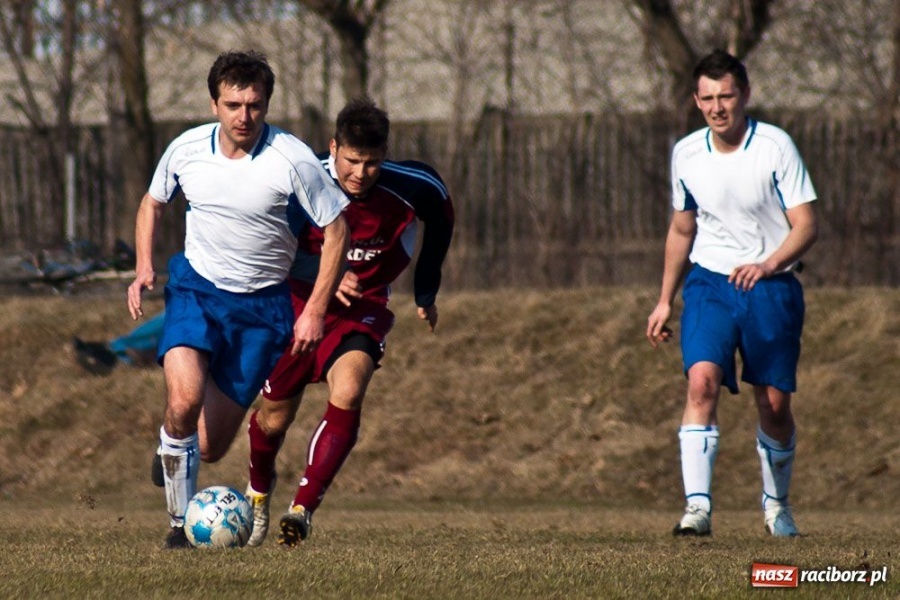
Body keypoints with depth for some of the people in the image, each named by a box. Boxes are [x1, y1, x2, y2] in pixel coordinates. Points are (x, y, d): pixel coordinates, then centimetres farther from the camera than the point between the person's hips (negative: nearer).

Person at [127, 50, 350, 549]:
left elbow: (336, 230, -6)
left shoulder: (293, 160, -15)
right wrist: (144, 267, 0)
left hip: (261, 304, -1)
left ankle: (173, 451, 41)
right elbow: (152, 202, 15)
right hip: (195, 287, 1)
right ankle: (181, 519, -9)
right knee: (183, 401, -28)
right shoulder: (186, 149, -5)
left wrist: (315, 311, -10)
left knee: (210, 447, 1)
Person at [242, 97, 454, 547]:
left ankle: (303, 508, -27)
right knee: (274, 417, 10)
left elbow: (441, 216, 7)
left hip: (363, 308, 0)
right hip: (299, 302, 0)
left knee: (347, 393, -28)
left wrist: (426, 291, 11)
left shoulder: (413, 188, -17)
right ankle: (259, 490, 44)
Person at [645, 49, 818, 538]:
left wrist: (768, 264, -29)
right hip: (709, 282, 2)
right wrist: (664, 301, 18)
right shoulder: (686, 154, 4)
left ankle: (776, 501, 30)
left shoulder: (776, 146, -9)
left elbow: (806, 226, -11)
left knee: (774, 403, 3)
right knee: (702, 379, -21)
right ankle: (698, 505, -26)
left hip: (771, 286, -2)